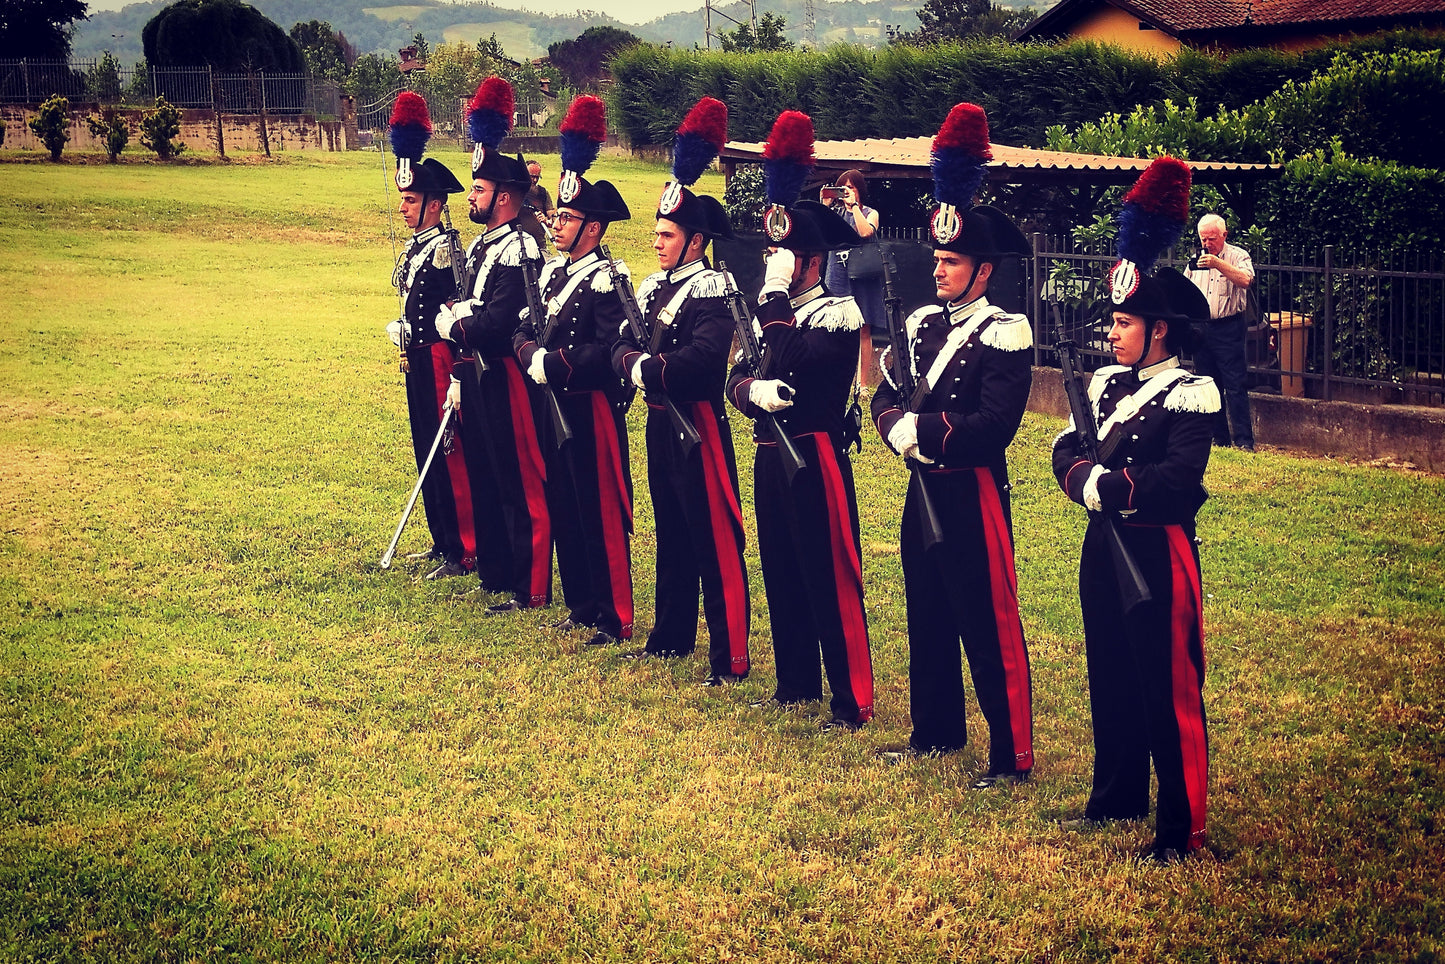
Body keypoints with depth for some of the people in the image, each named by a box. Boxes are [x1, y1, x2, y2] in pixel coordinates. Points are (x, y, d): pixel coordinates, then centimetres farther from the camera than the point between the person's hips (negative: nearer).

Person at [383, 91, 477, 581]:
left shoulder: (446, 249, -15)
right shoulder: (413, 248, 13)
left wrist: (454, 374, -21)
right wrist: (406, 347, 17)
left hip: (440, 358, -10)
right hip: (417, 358, 10)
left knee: (449, 452, -5)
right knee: (426, 450, 14)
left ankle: (463, 553, 0)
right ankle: (442, 541, 24)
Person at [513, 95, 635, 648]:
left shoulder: (606, 281, -14)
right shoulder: (552, 272, 11)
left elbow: (609, 350, -24)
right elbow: (526, 328, 14)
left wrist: (553, 364, -21)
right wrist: (529, 353, -7)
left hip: (592, 409, -8)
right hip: (553, 405, 9)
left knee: (602, 513, -3)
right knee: (562, 509, 14)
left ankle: (616, 619, 4)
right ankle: (582, 606, 26)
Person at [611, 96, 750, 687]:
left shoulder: (710, 289, -14)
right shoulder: (654, 286, 12)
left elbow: (704, 357, -28)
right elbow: (622, 345, 7)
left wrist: (651, 369, -21)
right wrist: (633, 362, -14)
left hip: (698, 421, -9)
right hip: (660, 419, 9)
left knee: (716, 540, -5)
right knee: (671, 534, 18)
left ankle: (731, 659, -3)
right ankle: (672, 636, 31)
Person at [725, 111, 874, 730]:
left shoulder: (838, 314, -10)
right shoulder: (772, 310, 14)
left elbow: (792, 362, -27)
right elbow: (738, 377, 5)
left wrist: (776, 298, -20)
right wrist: (752, 390, -18)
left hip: (814, 455, -8)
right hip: (770, 454, 8)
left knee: (832, 578, -5)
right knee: (781, 574, 15)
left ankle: (853, 702, 0)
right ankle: (797, 682, 28)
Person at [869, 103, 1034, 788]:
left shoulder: (1005, 335, -13)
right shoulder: (922, 324, 10)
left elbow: (993, 427, -22)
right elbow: (885, 397, 6)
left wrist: (923, 429, -21)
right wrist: (898, 427, -14)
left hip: (973, 494, -8)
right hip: (923, 490, 8)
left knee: (990, 628, -4)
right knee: (927, 616, 18)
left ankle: (1012, 756, 3)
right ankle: (936, 731, 33)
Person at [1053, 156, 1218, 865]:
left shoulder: (1190, 395, -12)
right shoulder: (1106, 383, 11)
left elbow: (1179, 478, -24)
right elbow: (1065, 449, 4)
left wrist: (1111, 485, -25)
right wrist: (1084, 476, -16)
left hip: (1158, 552, -8)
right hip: (1104, 545, 8)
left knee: (1170, 689, -2)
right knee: (1110, 680, 17)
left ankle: (1182, 828, 5)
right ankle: (1118, 797, 32)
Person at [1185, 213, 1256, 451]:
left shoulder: (1238, 256, -2)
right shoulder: (1196, 260, 15)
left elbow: (1245, 280, -21)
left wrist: (1218, 264, -29)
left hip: (1228, 328, -6)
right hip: (1201, 328, 6)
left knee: (1235, 386, -9)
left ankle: (1244, 440, -9)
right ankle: (1218, 437, 16)